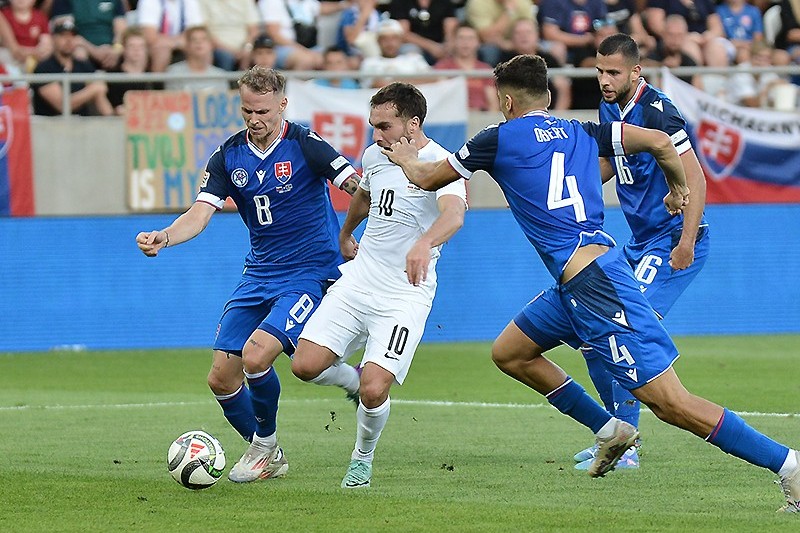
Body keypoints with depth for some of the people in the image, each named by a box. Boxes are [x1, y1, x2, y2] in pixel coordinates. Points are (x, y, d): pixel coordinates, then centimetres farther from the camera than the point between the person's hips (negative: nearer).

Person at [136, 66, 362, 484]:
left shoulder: (305, 145, -11)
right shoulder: (228, 157, 2)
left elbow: (360, 188, -15)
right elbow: (200, 214, -5)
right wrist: (163, 237, -25)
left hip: (309, 274, -6)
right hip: (258, 275, 6)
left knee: (256, 355, -25)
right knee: (221, 378, 0)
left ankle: (265, 444, 2)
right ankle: (267, 457, 23)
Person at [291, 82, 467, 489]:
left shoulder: (440, 163, -15)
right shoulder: (375, 155, 7)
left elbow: (454, 214, -36)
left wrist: (425, 242, -56)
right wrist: (345, 234, 47)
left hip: (405, 295, -6)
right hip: (358, 280, 6)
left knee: (373, 391, -16)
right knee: (305, 366, -8)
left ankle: (362, 459, 14)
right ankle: (354, 379, 25)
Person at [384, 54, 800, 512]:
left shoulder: (500, 139, -1)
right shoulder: (581, 132, 15)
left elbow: (428, 179, 13)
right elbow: (660, 142, 11)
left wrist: (407, 159, 36)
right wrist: (678, 189, 31)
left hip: (592, 282, -9)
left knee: (670, 402, -12)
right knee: (509, 353, 22)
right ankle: (610, 431, 24)